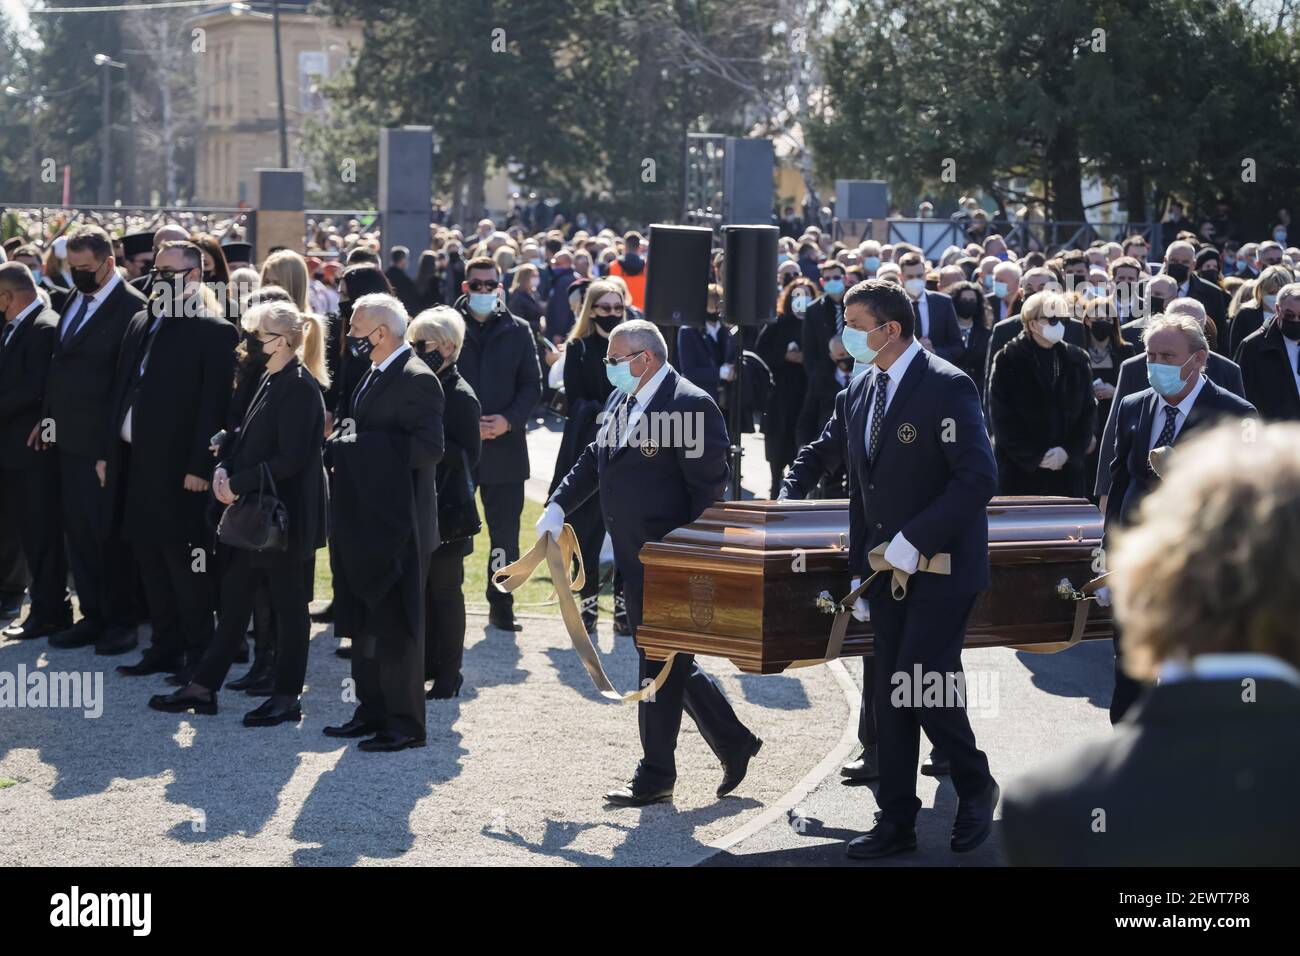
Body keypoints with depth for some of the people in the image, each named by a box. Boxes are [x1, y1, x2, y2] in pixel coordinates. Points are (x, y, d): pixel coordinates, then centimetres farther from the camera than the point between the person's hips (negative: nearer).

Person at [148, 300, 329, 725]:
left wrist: (238, 483, -17)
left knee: (288, 604, 2)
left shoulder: (300, 387, -17)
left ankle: (287, 698, 12)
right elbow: (245, 435, 19)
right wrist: (224, 468, 0)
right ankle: (203, 687, 20)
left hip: (286, 514, -9)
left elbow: (291, 458, -22)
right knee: (233, 598, 13)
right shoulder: (268, 380, 11)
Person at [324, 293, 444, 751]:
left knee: (395, 627, -3)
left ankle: (404, 724, 4)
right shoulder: (374, 375, 14)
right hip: (365, 522, 9)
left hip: (397, 524, -9)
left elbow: (428, 450, -22)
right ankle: (372, 711, 25)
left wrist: (358, 445, -21)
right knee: (364, 623, 15)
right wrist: (343, 442, 2)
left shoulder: (417, 380, -15)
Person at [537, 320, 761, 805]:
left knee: (661, 662, -1)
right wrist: (559, 505, 10)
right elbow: (593, 459, 23)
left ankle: (655, 775, 8)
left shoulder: (691, 405, -16)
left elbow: (709, 486, -17)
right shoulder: (620, 401, 12)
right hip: (634, 558, 9)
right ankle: (733, 742, 28)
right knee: (668, 662, 16)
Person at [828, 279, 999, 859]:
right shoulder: (861, 392, 12)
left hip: (940, 568, -7)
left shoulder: (947, 387, -13)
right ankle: (896, 822, 14)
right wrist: (859, 570, 13)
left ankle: (976, 788, 12)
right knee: (890, 697, 7)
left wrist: (916, 540, -22)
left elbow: (978, 478, -20)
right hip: (887, 570, 7)